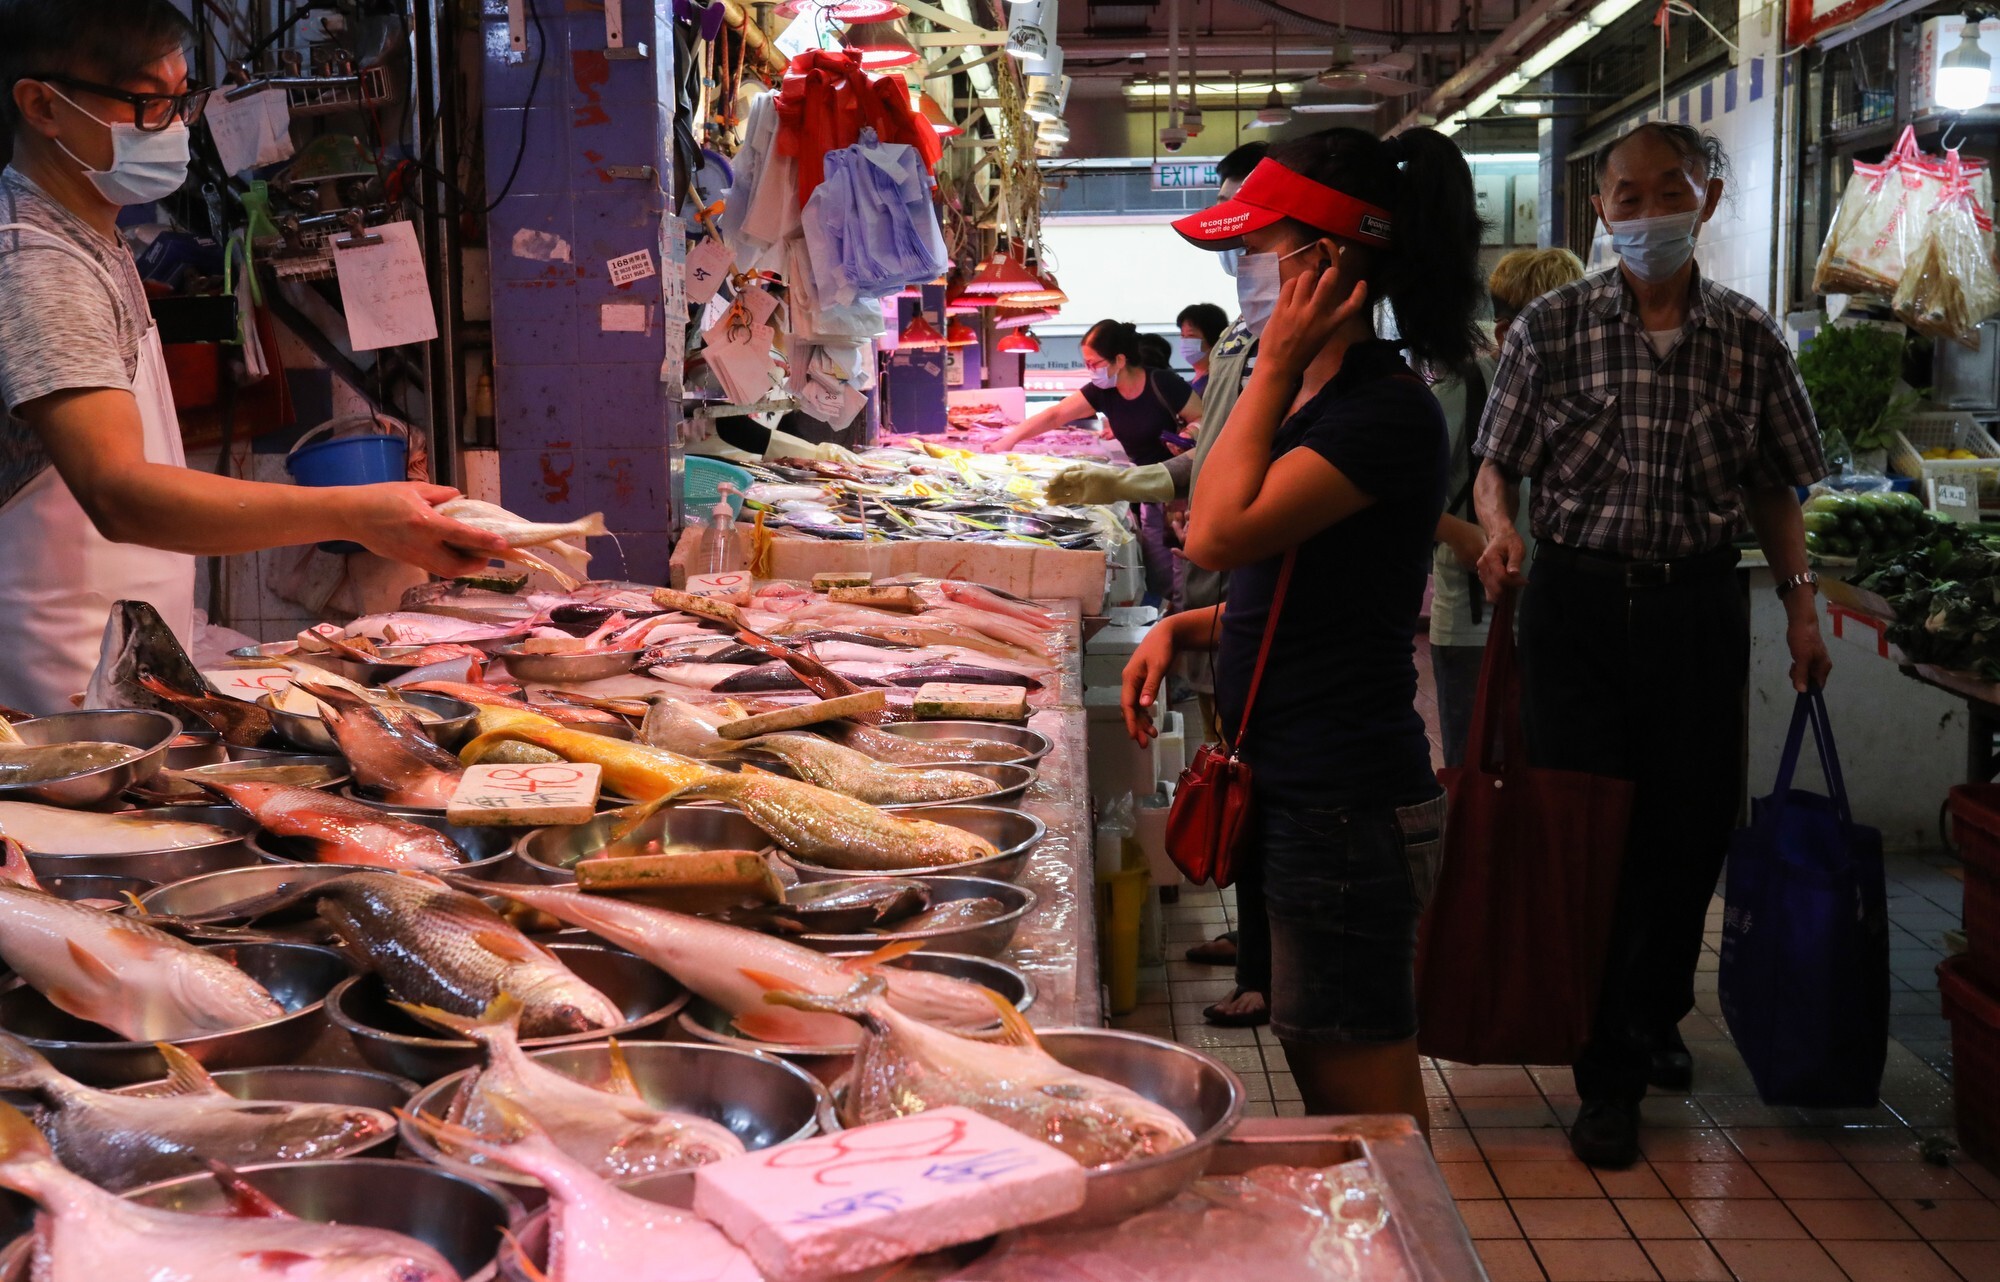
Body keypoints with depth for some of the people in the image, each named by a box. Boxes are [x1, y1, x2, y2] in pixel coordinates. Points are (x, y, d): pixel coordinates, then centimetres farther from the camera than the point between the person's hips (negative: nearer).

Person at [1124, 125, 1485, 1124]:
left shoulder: (1386, 412, -17)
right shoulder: (1319, 396, 14)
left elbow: (1219, 532, -27)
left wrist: (1276, 365, -18)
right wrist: (1182, 630, 5)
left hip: (1346, 812, -10)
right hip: (1301, 796, 10)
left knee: (1365, 1110, 1)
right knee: (1322, 1088, 20)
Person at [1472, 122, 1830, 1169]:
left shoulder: (1749, 338, 4)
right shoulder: (1552, 326, -2)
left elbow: (1774, 488, 10)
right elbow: (1496, 464, 0)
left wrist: (1800, 605, 2)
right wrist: (1500, 525, -21)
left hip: (1699, 605, 2)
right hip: (1578, 601, -2)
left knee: (1692, 826, 9)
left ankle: (1653, 1015, 35)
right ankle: (1609, 1078, 8)